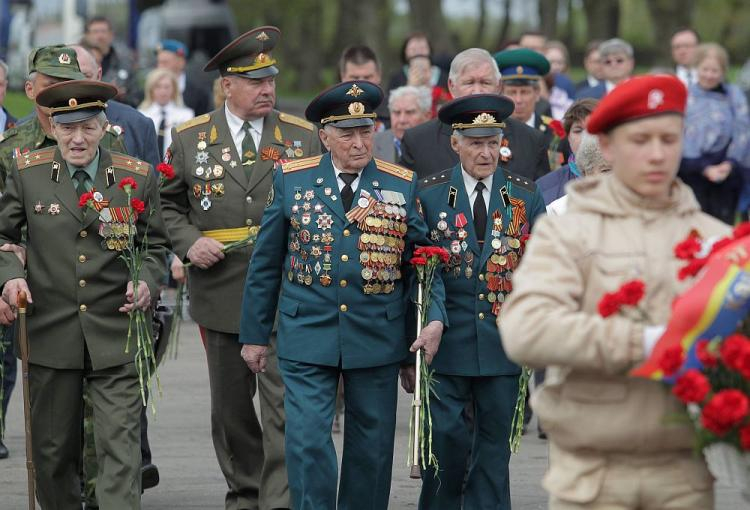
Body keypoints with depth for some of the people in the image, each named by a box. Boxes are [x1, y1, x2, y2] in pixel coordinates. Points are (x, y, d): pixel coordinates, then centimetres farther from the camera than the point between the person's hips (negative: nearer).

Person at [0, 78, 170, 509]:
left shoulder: (138, 177, 3)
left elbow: (156, 246, 11)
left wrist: (147, 283, -9)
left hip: (116, 332, -1)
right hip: (51, 333, 1)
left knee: (121, 448, -9)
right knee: (53, 450, 10)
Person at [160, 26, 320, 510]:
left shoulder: (304, 138, 4)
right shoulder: (190, 139, 5)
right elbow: (168, 206, 11)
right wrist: (189, 242, -7)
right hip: (221, 293, 2)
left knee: (286, 406, -10)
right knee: (231, 407, 12)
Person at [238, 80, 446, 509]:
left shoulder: (403, 186, 3)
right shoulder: (292, 181, 2)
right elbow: (265, 264, 7)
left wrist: (435, 319, -11)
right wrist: (255, 334, 7)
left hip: (378, 339, 1)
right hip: (308, 334, -1)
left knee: (372, 447, 9)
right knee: (308, 440, -10)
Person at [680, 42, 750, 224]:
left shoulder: (734, 95, 8)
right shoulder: (686, 95, 4)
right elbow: (682, 136, -2)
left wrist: (730, 163, -11)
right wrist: (704, 167, -11)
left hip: (727, 170, 1)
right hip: (693, 170, -1)